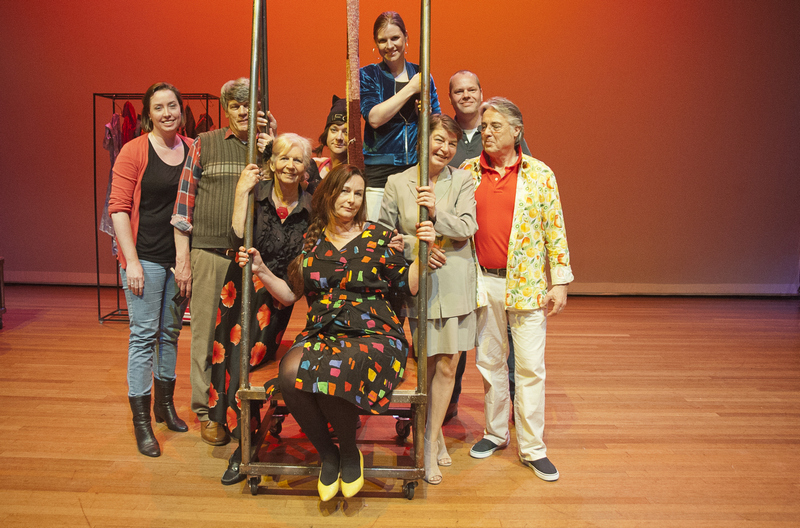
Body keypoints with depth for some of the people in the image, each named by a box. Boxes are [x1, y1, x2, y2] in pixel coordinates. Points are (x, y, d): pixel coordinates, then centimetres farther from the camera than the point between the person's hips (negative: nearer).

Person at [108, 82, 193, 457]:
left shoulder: (192, 149, 6)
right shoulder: (134, 151, -5)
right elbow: (118, 207, -8)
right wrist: (131, 261, -13)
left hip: (181, 256, 4)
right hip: (145, 255, -4)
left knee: (171, 331, 14)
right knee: (144, 334, -2)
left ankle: (164, 404, 30)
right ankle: (141, 420, 9)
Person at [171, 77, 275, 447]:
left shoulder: (269, 147, 12)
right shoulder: (205, 144, 6)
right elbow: (184, 199, 3)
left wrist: (271, 149, -8)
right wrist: (182, 258, -2)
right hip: (209, 253, -1)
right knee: (207, 333, 3)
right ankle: (207, 410, 17)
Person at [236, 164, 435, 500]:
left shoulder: (377, 236, 7)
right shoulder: (310, 240, 15)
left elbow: (410, 286, 5)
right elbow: (291, 294, 16)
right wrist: (261, 271, 5)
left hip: (372, 335, -3)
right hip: (321, 334, 3)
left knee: (333, 373, -35)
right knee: (290, 372, -30)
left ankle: (350, 452, -2)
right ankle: (327, 454, -3)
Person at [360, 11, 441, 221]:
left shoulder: (421, 75, 13)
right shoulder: (368, 75, 4)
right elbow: (374, 118, -13)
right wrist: (411, 88, -9)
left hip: (418, 169, 3)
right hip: (378, 173, -3)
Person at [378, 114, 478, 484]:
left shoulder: (463, 180, 4)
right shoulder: (397, 183, 4)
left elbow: (467, 228, -6)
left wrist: (437, 213, -22)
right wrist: (412, 241, -11)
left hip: (454, 282, 1)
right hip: (417, 282, 0)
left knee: (446, 367, 3)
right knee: (428, 365, 5)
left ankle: (430, 444, 18)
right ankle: (436, 434, 25)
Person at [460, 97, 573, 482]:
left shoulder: (540, 174, 1)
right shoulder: (467, 172, 5)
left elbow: (555, 230, 1)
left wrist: (560, 282, -3)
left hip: (527, 283, -2)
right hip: (483, 281, 2)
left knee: (530, 365, 0)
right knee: (489, 361, 12)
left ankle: (532, 448, 12)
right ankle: (495, 433, 28)